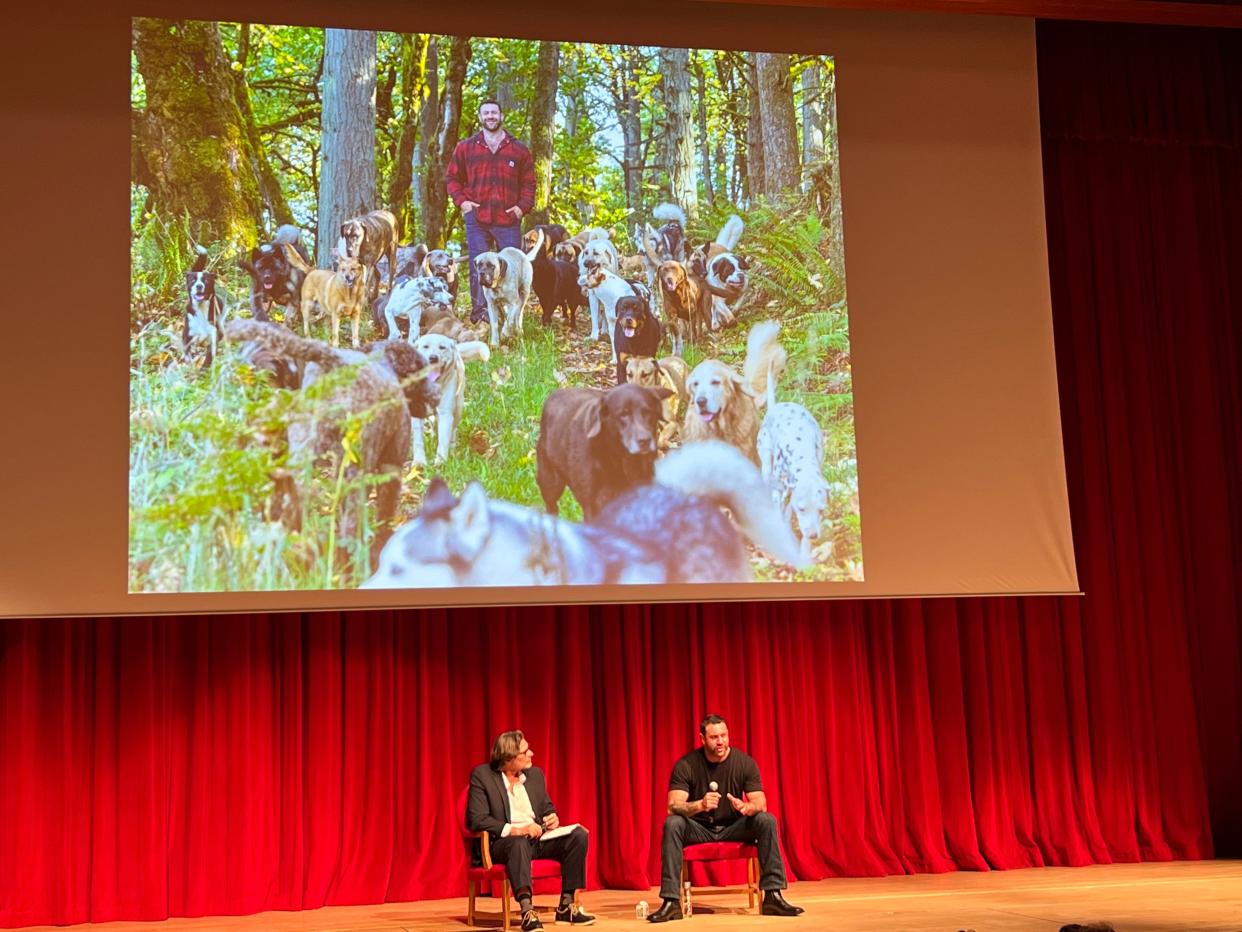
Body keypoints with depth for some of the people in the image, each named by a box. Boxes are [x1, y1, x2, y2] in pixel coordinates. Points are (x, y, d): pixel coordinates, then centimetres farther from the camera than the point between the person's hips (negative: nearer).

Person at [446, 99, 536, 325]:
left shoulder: (519, 150, 10)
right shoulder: (466, 148, 10)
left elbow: (528, 183, 14)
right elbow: (453, 177, 15)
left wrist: (523, 206, -1)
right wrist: (461, 201, 0)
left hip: (509, 220, 0)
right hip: (477, 220, 0)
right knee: (478, 268, -3)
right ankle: (479, 314, 1)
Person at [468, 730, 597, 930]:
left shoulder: (535, 774, 10)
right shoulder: (482, 775, -7)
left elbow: (547, 807, 21)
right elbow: (476, 820, -15)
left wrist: (553, 817, -4)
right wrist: (514, 829, -24)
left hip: (538, 838, 6)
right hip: (503, 842, -6)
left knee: (578, 835, -18)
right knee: (520, 842, -40)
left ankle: (566, 906, -18)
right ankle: (527, 911, -49)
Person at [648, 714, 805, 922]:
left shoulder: (745, 762, -10)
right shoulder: (686, 765, -15)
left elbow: (761, 803, -14)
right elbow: (673, 806, -23)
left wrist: (747, 808, -40)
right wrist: (700, 805, -45)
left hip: (734, 827, 1)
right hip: (699, 829, -1)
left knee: (767, 820, -26)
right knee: (672, 824, -32)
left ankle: (773, 896, -25)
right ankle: (671, 902, -31)